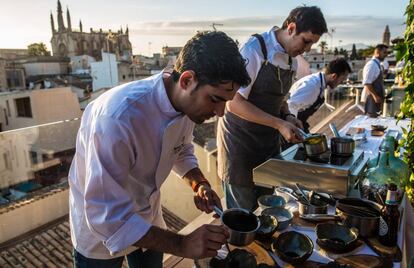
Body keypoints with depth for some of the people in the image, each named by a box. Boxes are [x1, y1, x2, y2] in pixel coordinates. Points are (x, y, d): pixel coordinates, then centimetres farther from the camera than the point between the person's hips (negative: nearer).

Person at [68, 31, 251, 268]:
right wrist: (182, 245, -34)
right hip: (100, 228, -5)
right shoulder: (118, 117, -38)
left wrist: (199, 184, -13)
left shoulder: (188, 102, -16)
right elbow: (106, 217, -34)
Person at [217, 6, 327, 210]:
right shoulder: (255, 49, -17)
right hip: (239, 141, -7)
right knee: (242, 213, 5)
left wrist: (287, 117, -1)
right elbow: (234, 102, -22)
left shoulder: (292, 60, 8)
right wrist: (279, 124, -23)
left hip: (269, 140, 7)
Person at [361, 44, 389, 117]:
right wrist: (375, 96, -25)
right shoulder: (372, 64, -16)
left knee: (374, 118, 14)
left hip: (376, 97, 10)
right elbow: (367, 83, -24)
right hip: (371, 97, -10)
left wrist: (378, 96, 19)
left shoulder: (377, 64, 15)